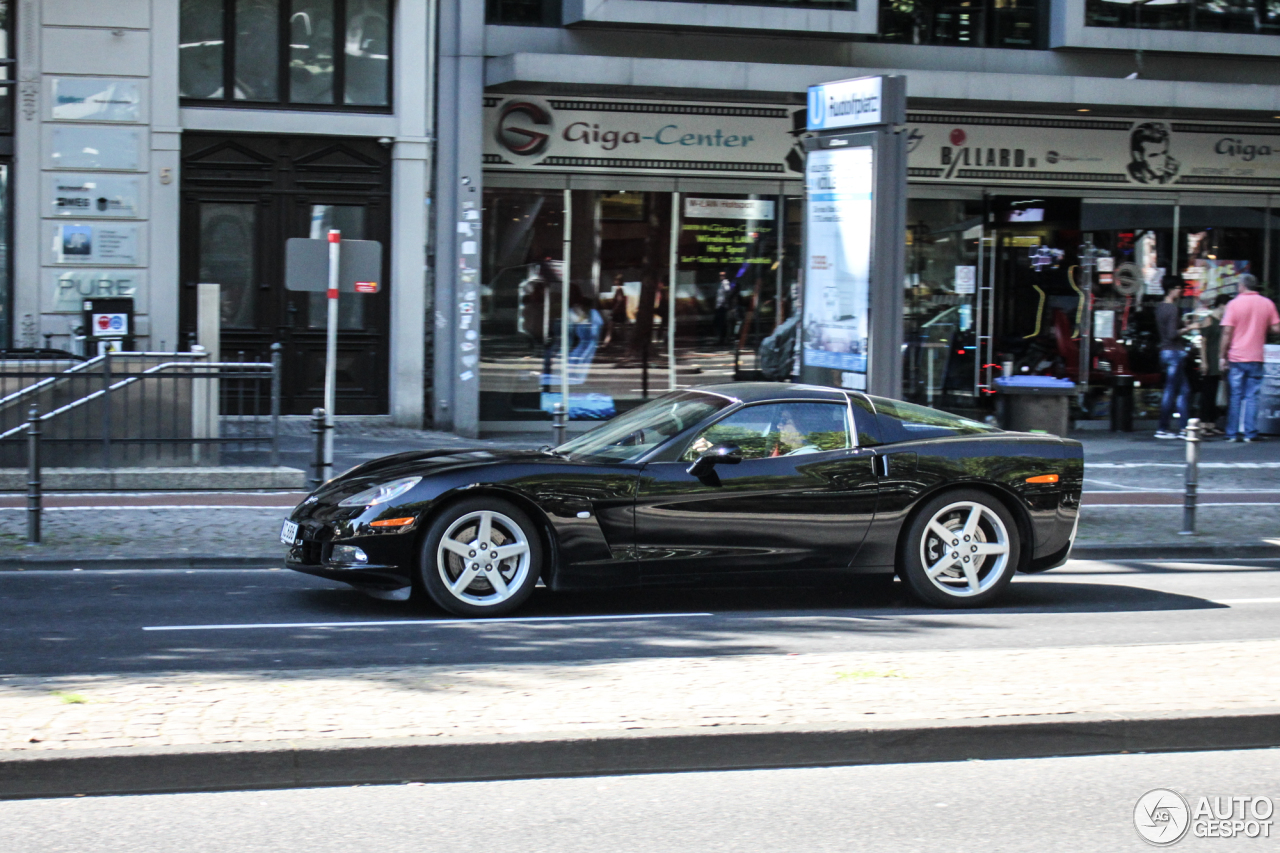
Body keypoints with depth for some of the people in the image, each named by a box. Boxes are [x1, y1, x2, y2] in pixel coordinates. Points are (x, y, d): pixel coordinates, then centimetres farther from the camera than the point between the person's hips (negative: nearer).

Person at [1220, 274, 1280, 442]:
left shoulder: (1235, 304, -5)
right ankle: (1250, 433, 1)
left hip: (1236, 358, -1)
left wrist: (1223, 356, -2)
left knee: (1235, 397, 4)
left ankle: (1233, 433, 6)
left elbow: (1227, 332, -8)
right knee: (1252, 396, 5)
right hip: (1256, 358, 1)